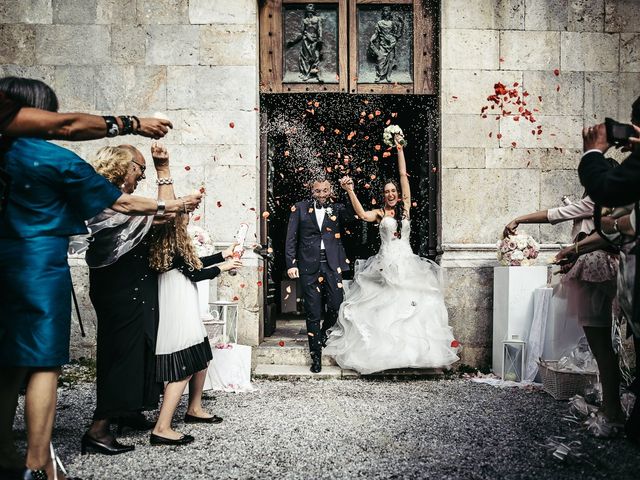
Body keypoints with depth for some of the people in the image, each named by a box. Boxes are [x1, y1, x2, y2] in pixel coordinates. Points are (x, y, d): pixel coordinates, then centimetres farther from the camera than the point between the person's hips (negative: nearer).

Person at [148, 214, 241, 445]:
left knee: (201, 360, 18)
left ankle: (194, 410, 33)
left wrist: (223, 255, 22)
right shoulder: (174, 246, -18)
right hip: (178, 316, -10)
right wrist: (222, 268, 2)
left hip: (183, 313, 10)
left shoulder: (168, 243, 10)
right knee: (184, 370, -9)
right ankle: (162, 429, -8)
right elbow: (194, 274, -12)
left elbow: (195, 263, 17)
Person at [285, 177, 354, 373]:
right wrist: (291, 264, -5)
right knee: (313, 313, 2)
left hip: (332, 265, 1)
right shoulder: (300, 208, 7)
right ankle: (316, 357, 13)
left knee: (335, 307, -2)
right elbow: (291, 238, 4)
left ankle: (324, 331, 33)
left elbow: (351, 218, -10)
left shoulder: (337, 209, 10)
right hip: (309, 265, -1)